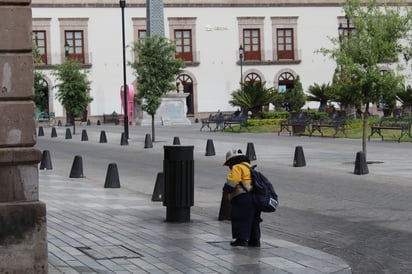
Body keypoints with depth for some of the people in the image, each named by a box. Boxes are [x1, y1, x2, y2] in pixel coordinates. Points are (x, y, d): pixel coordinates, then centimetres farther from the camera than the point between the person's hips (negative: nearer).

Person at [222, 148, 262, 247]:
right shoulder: (249, 167, 25)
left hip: (243, 197, -9)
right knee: (253, 219, 12)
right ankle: (255, 240, 14)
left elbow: (232, 181, -15)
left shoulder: (237, 168, -5)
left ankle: (241, 238, -3)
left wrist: (226, 190, 0)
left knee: (241, 219, -2)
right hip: (254, 197, 9)